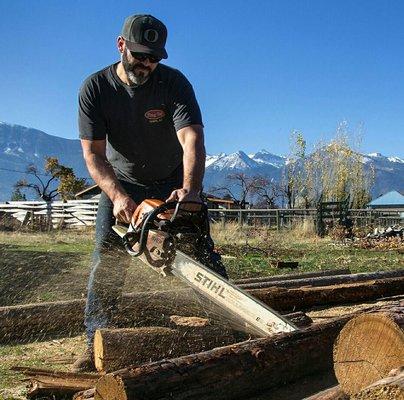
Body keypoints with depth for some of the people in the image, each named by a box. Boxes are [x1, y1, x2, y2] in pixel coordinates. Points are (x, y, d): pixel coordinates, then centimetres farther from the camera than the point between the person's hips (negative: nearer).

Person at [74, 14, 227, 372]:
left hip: (174, 181, -1)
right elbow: (93, 153, -19)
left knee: (201, 251, -8)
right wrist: (118, 196, -35)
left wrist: (190, 188, -51)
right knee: (107, 260, -7)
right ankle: (96, 345, -1)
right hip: (121, 183, 1)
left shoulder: (174, 83, -19)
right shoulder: (95, 89, -15)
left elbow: (192, 139, -33)